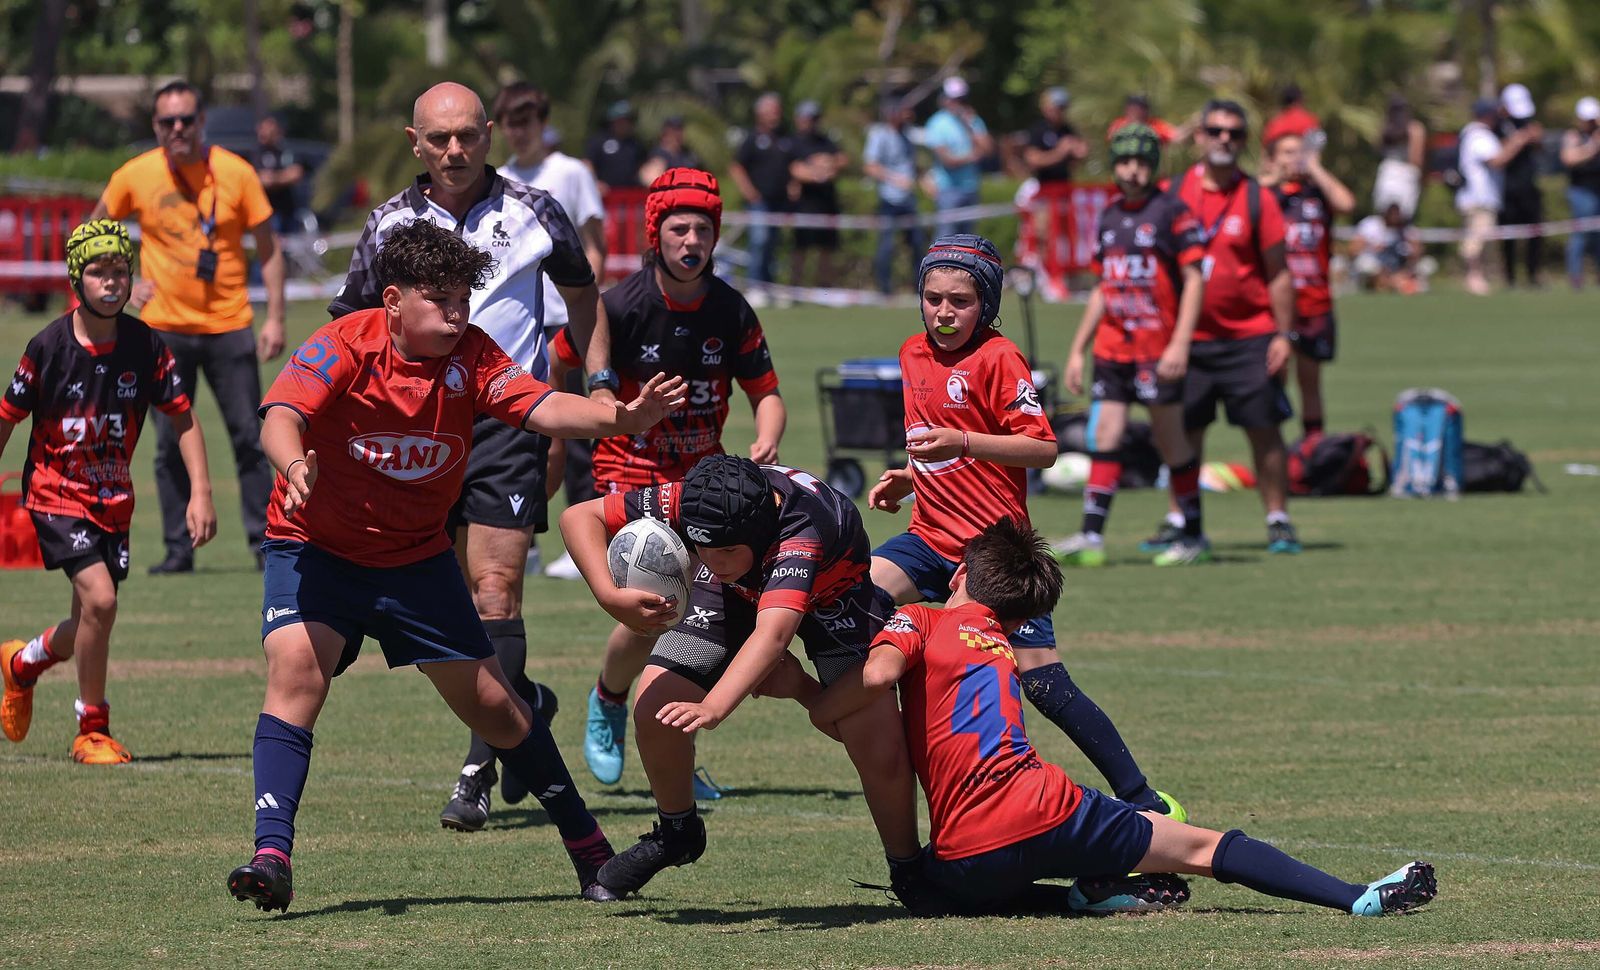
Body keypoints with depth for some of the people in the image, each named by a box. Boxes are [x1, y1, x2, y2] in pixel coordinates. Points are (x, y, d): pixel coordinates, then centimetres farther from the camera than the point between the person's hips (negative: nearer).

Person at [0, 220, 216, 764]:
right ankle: (93, 731, -7)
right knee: (99, 599, -22)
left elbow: (182, 417, 2)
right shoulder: (49, 347, -13)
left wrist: (200, 492, -7)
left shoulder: (145, 347, -6)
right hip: (55, 494, -4)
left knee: (89, 626, 7)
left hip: (113, 499, 4)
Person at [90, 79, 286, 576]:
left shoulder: (236, 173, -3)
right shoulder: (135, 176, -1)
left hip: (229, 326, -1)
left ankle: (264, 541, 6)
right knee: (171, 445, 2)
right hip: (165, 328, 1)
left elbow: (268, 247, 2)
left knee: (249, 438, -1)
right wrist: (121, 284, 3)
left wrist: (274, 318, -4)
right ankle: (178, 548, 8)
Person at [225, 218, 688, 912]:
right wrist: (294, 465, -56)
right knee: (296, 670, -27)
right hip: (318, 547, -3)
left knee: (493, 706, 7)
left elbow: (542, 408, -23)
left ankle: (585, 844, 25)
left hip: (418, 558, 3)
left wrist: (620, 417, -42)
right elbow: (282, 415, -33)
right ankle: (272, 857, -30)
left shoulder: (471, 356, -10)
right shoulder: (344, 347, -20)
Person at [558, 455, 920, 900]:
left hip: (829, 595, -4)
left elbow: (773, 634, -60)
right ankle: (677, 833, 18)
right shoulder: (684, 502, -34)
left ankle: (908, 870, 9)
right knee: (655, 711, -11)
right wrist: (610, 596, -43)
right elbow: (579, 517, -25)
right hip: (737, 593, 4)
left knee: (879, 749, -18)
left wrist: (713, 708, -75)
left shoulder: (802, 530, -46)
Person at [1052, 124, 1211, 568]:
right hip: (1112, 345, 6)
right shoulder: (1109, 217, 13)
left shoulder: (1172, 212, -6)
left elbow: (1194, 280, -9)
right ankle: (1091, 538, -5)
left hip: (1159, 347, -6)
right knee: (1106, 433, -1)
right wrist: (1078, 349, 17)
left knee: (1170, 438, -1)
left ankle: (1195, 537, 10)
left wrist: (1180, 343, -17)